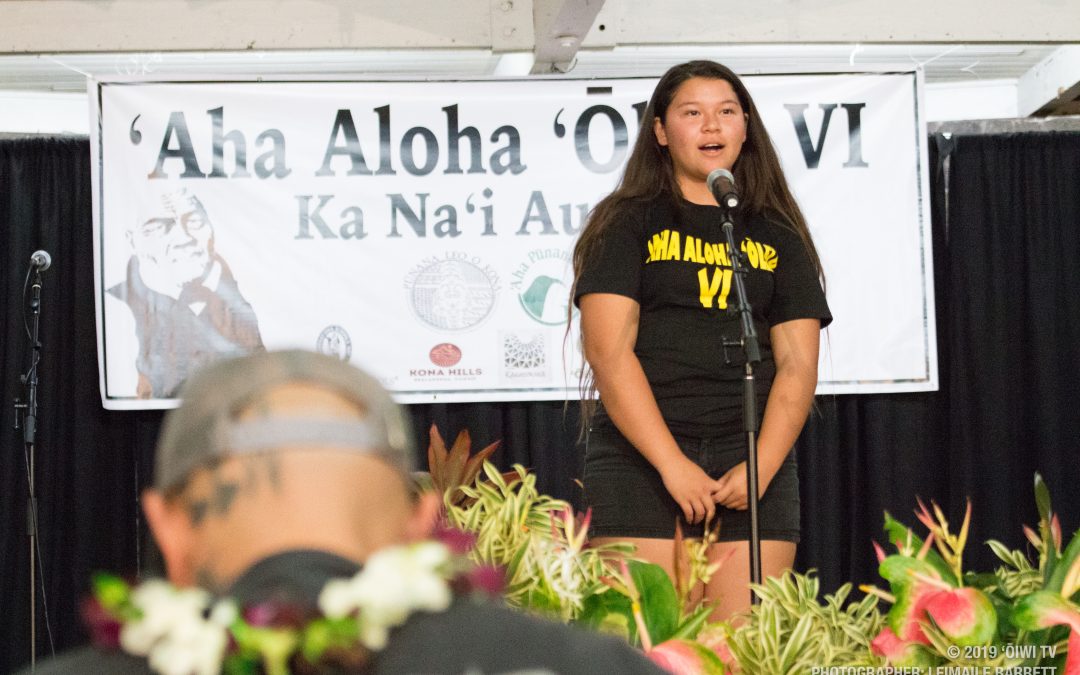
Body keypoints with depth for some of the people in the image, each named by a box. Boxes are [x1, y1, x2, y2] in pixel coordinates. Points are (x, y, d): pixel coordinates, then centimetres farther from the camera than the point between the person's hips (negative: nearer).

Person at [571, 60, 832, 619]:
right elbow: (609, 351, -4)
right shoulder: (628, 223, 7)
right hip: (639, 458, -2)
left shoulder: (778, 237, 16)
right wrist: (673, 464, -12)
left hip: (753, 459, 3)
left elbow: (797, 366, 9)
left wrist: (762, 467, -7)